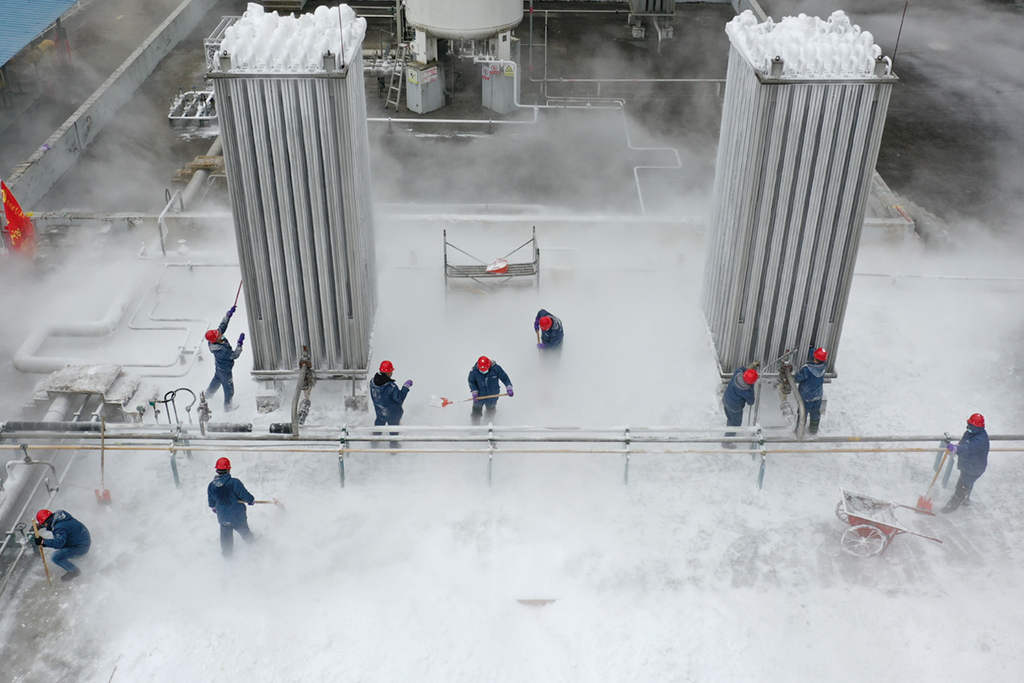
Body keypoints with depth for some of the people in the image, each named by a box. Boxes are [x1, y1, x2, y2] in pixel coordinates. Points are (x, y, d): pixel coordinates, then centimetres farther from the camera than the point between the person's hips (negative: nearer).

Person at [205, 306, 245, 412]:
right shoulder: (220, 350, -44)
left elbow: (223, 325, -12)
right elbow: (234, 355, -37)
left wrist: (229, 314, -17)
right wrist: (240, 343, -39)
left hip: (218, 367, 9)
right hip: (225, 370, -9)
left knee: (217, 379, 36)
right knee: (228, 387, 14)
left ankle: (209, 393, 63)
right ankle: (227, 406, 36)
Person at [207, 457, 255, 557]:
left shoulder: (211, 486, -13)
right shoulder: (234, 482, -29)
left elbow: (211, 503, 3)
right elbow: (244, 495, -21)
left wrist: (214, 509, 25)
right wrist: (251, 500, 1)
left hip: (222, 516, 2)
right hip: (237, 514, -2)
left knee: (226, 533, 23)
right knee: (243, 528, 27)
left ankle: (226, 552, 38)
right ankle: (248, 538, 54)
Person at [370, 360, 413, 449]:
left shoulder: (373, 381, -17)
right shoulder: (391, 386, -38)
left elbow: (373, 396, 0)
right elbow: (399, 398, -28)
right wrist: (406, 387, -22)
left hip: (378, 410, 6)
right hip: (391, 413, -6)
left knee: (379, 422, 32)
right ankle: (393, 446, 41)